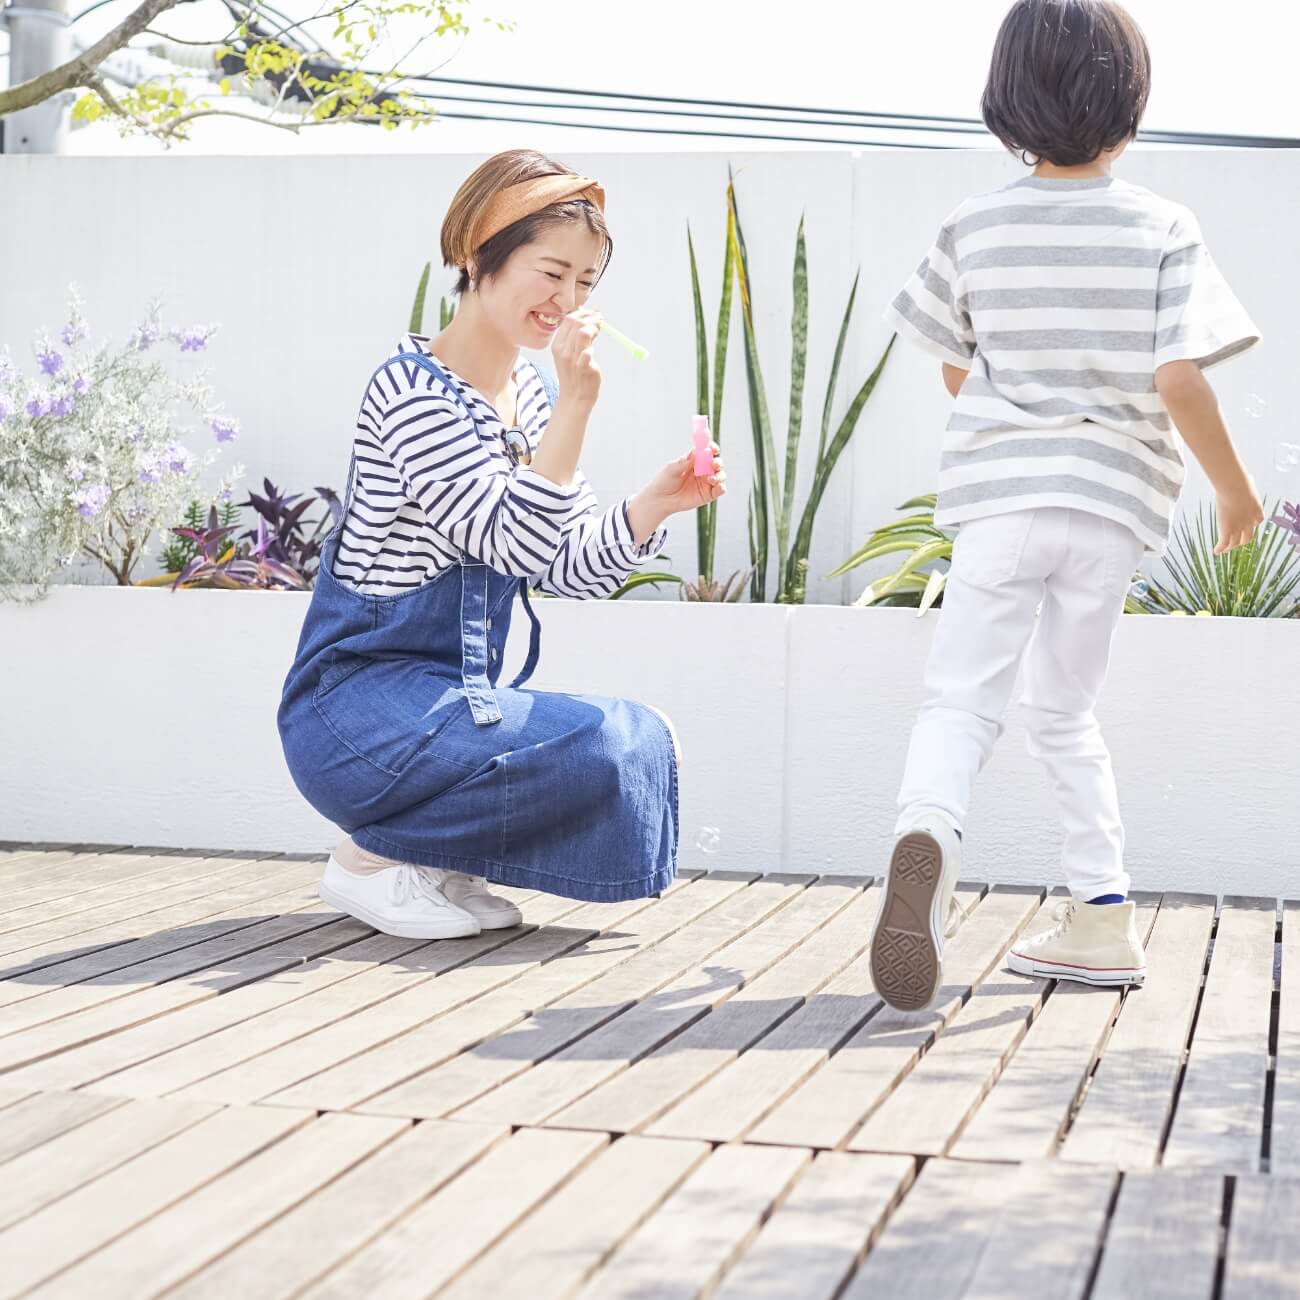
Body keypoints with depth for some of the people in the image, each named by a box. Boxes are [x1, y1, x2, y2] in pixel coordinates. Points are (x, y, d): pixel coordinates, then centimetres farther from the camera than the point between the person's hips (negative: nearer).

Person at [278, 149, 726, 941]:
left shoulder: (532, 396, 10)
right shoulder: (413, 391, -15)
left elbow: (574, 570, 7)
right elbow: (518, 546, -23)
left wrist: (656, 504, -9)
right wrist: (576, 405, -29)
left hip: (451, 698, 9)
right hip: (357, 707, -9)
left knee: (649, 742, -4)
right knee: (604, 748, -25)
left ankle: (433, 862, 8)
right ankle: (375, 856, -7)